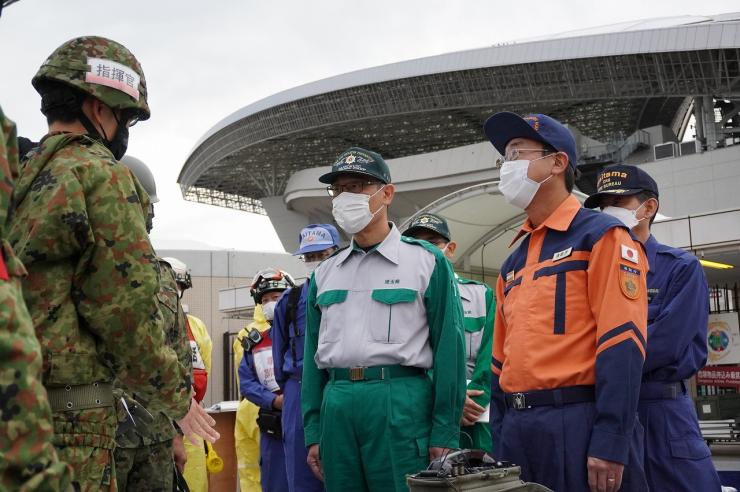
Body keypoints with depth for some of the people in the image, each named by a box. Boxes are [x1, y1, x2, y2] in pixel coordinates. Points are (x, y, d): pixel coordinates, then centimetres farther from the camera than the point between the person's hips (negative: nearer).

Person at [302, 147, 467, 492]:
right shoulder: (324, 274, 15)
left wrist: (445, 434, -8)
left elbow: (448, 350, -3)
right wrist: (313, 433, 11)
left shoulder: (426, 262, 1)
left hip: (402, 407, -4)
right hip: (336, 407, 5)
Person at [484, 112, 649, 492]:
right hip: (517, 428, 7)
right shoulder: (513, 262, 19)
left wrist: (610, 443, -19)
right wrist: (498, 443, 15)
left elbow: (622, 344, -13)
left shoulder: (601, 236, -3)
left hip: (579, 426, -7)